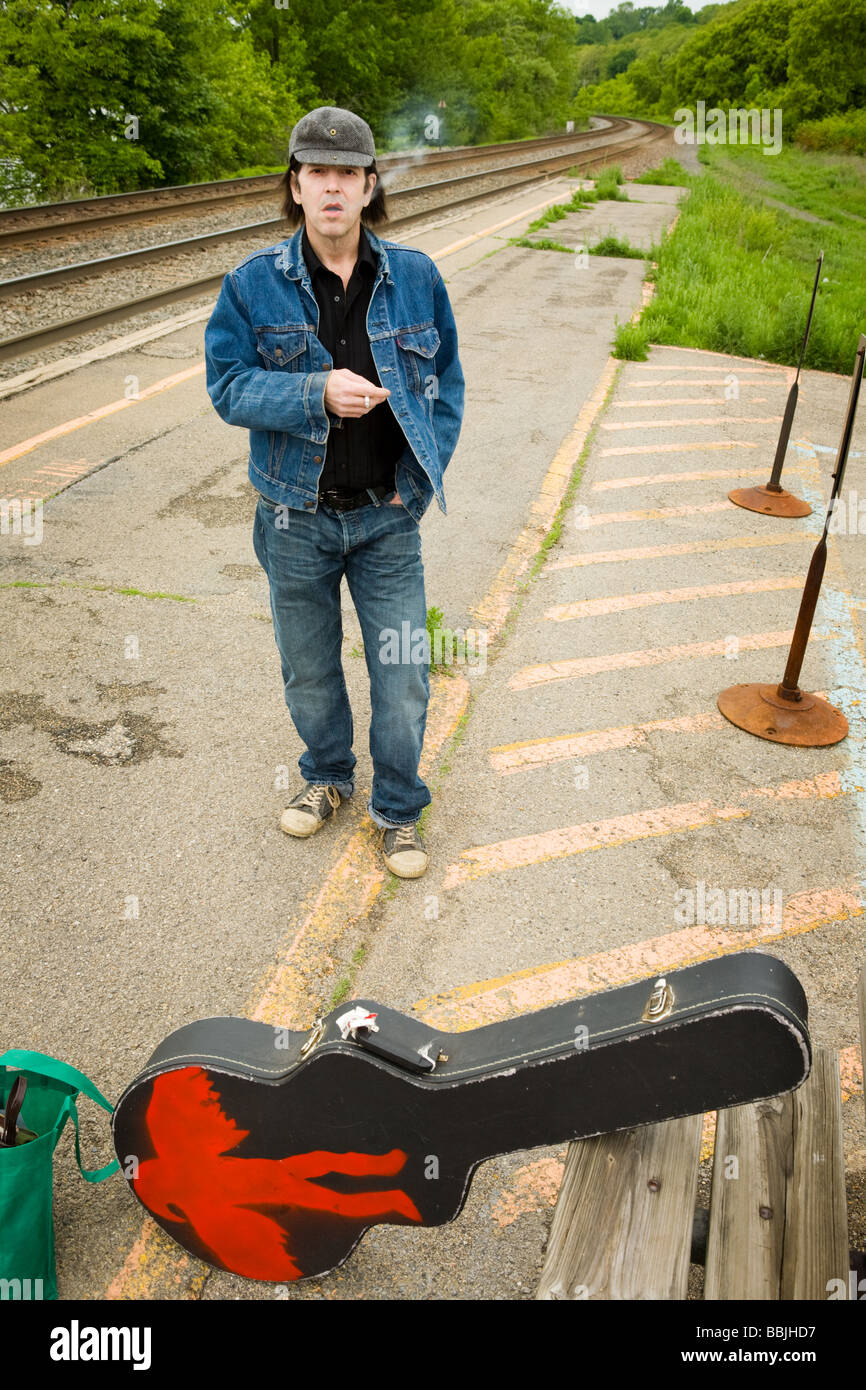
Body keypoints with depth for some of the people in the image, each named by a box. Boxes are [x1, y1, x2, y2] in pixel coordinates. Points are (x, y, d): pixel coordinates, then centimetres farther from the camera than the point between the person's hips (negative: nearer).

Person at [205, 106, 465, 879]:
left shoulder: (415, 279, 1)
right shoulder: (253, 285, -2)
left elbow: (447, 383, 6)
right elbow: (229, 385, -6)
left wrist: (424, 476, -4)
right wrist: (317, 392, -22)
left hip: (388, 518, 0)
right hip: (297, 518, 0)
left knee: (404, 677, 3)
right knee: (309, 670, 15)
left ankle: (398, 810, 25)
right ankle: (327, 778, 42)